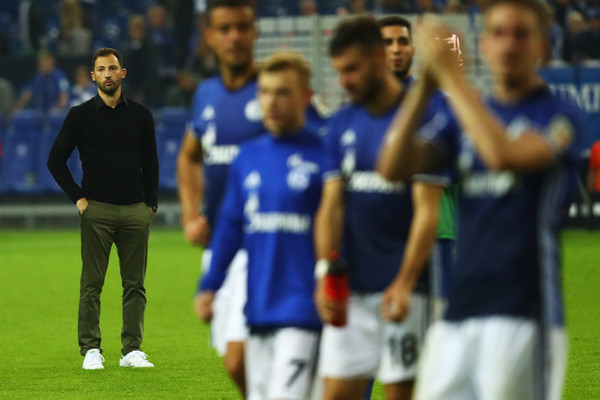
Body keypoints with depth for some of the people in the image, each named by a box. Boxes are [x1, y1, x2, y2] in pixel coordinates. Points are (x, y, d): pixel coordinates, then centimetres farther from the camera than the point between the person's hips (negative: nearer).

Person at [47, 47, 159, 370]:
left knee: (135, 285, 2)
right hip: (97, 210, -2)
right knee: (92, 284, -2)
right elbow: (56, 159, 3)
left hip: (135, 210, 2)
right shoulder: (81, 115, 0)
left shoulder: (140, 115, 8)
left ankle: (132, 349, 7)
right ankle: (91, 349, 2)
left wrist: (151, 204, 10)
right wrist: (78, 198, -3)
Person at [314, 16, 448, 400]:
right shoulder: (342, 125, 10)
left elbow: (426, 211, -12)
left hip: (400, 287, -5)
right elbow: (332, 204, 7)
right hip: (351, 288, 5)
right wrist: (325, 273, -8)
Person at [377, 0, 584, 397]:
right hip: (459, 312, 6)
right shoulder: (462, 118, 16)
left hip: (524, 313, -6)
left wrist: (450, 73, -16)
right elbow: (396, 165, 4)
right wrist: (425, 86, -6)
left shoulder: (560, 117, -2)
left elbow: (504, 155, -21)